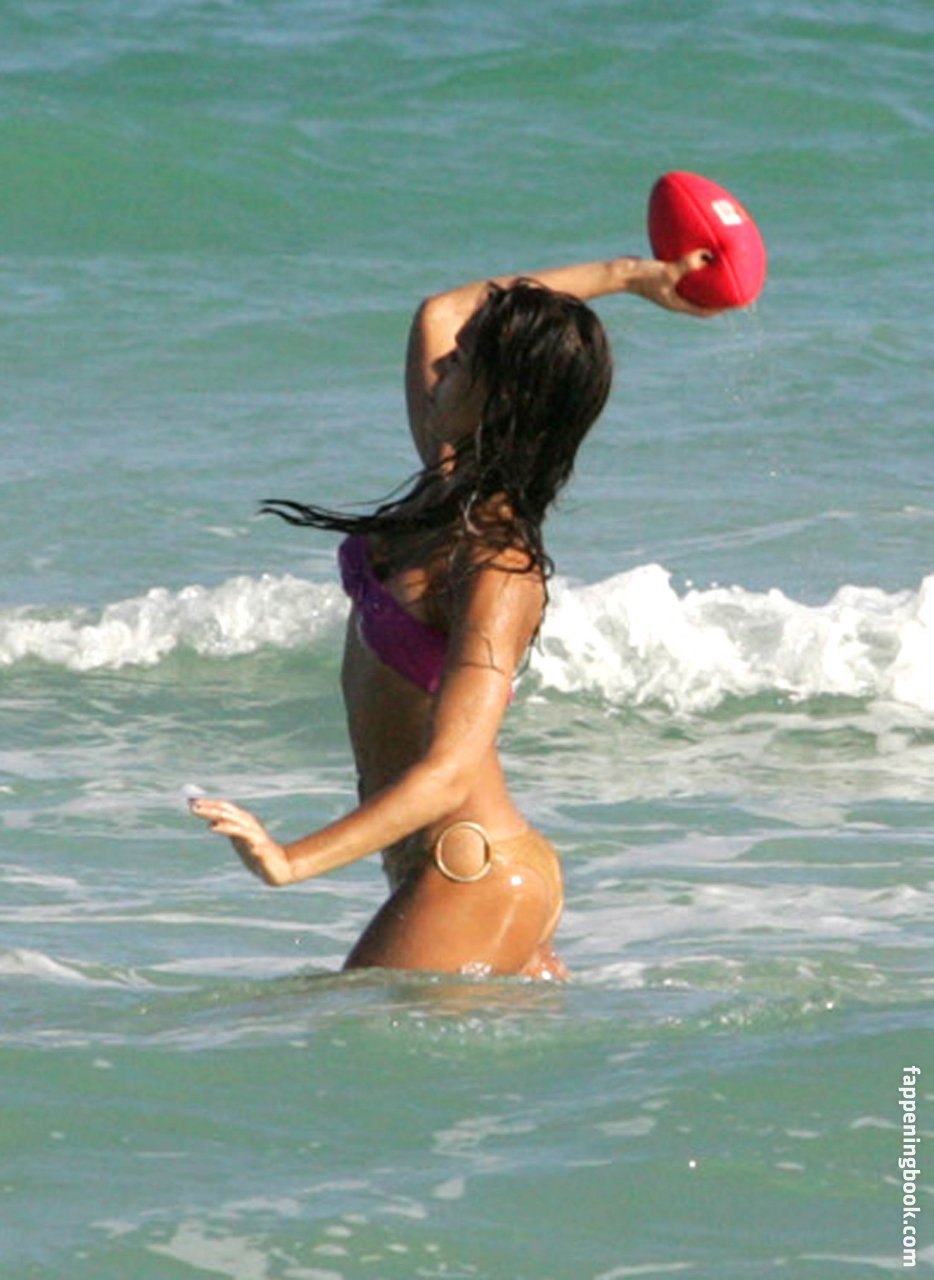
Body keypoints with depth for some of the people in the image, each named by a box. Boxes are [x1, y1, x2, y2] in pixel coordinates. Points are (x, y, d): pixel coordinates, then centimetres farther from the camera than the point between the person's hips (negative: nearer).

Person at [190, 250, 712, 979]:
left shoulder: (499, 570, -22)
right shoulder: (449, 487, 2)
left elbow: (449, 774, -30)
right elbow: (440, 315, 19)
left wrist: (293, 863, -39)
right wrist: (623, 277, 21)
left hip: (474, 880, -10)